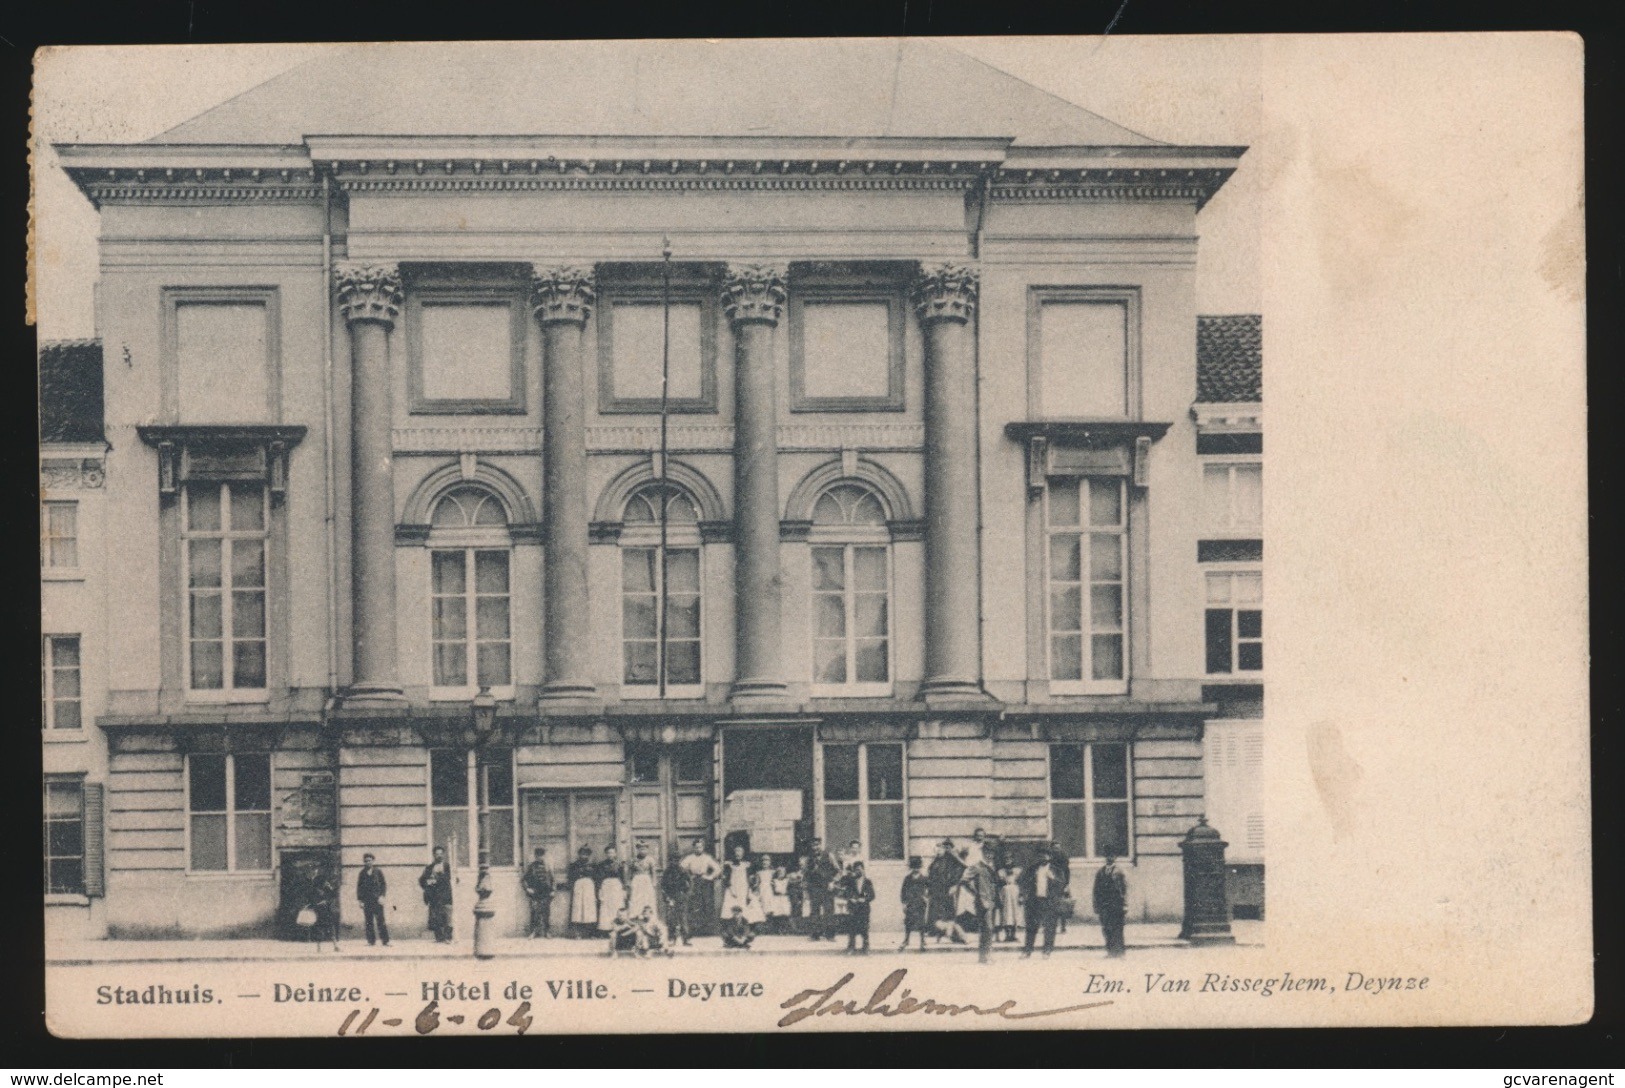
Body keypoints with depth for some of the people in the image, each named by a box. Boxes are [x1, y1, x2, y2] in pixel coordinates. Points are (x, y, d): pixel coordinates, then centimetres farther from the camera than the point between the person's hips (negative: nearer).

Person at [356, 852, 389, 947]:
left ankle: (385, 941, -4)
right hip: (366, 901, 2)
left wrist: (382, 896, -6)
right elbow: (359, 886, 10)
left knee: (380, 921, -6)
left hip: (377, 900, -2)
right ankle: (371, 940, 5)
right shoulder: (362, 873, 10)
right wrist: (360, 900, 2)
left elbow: (384, 884, 6)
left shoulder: (378, 872, 6)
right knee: (369, 921, 0)